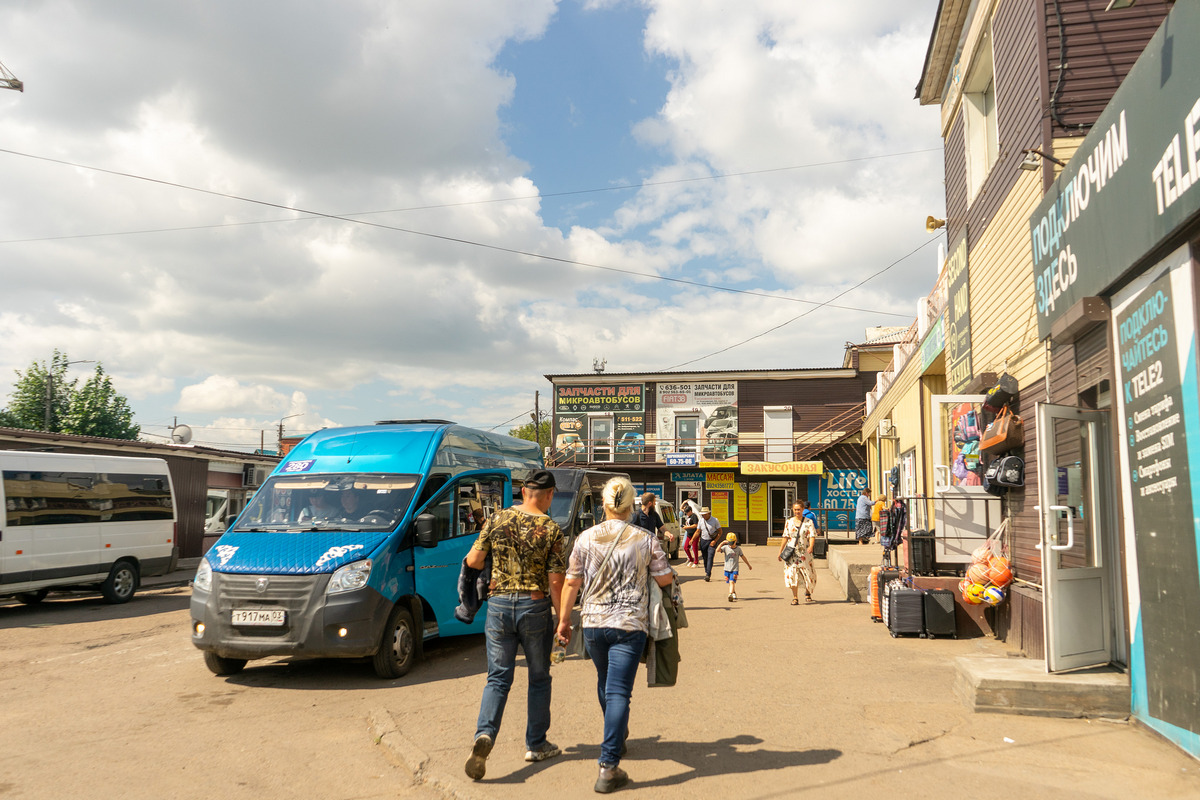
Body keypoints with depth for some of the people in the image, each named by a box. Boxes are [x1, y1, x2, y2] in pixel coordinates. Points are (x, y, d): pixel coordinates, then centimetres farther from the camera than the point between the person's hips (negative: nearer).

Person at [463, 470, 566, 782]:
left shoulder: (497, 519, -1)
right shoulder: (551, 530, -9)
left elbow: (473, 561, 3)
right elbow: (556, 582, -9)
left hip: (498, 604, 2)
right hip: (535, 606, -2)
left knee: (498, 677, 9)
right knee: (539, 678, 15)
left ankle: (484, 735, -11)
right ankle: (536, 744, 24)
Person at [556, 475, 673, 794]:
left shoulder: (586, 538, -1)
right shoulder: (645, 539, -5)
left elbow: (572, 582, 2)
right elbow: (665, 578, 1)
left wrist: (564, 619, 12)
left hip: (593, 623, 3)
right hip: (630, 625, -3)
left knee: (605, 684, 24)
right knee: (618, 692, -2)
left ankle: (617, 739, 46)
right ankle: (608, 767, -9)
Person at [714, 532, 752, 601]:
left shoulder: (738, 549, 0)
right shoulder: (725, 547, -4)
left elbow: (743, 557, 13)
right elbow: (717, 550, -19)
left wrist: (749, 565, 22)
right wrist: (722, 543, -26)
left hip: (734, 569, -2)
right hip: (727, 569, 2)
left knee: (732, 582, -17)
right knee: (729, 583, 12)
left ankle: (730, 595, -27)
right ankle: (734, 593, 35)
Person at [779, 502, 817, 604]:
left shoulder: (809, 522, 1)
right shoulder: (789, 522, 7)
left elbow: (812, 536, -9)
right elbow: (785, 537, 11)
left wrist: (811, 546, -28)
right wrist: (780, 551, 9)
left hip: (804, 552, -1)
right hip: (791, 552, 1)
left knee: (808, 573, 4)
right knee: (792, 574, -7)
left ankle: (808, 593, 31)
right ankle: (795, 597, -1)